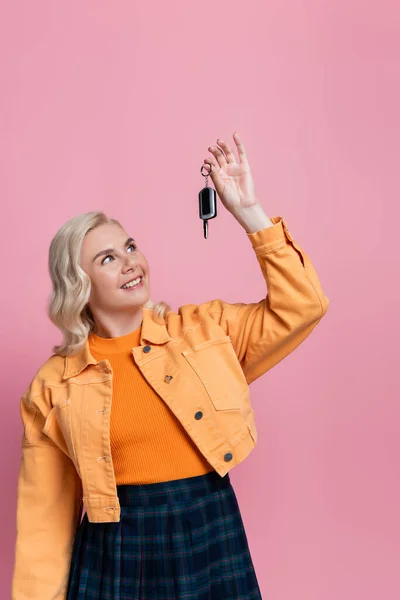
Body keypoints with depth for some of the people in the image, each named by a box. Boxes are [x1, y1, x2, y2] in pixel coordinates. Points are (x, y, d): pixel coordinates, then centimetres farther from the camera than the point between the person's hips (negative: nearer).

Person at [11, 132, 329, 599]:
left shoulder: (203, 329, 0)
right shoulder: (54, 385, -3)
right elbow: (45, 515, 2)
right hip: (112, 558, -1)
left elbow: (302, 307, -5)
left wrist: (248, 210, -9)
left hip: (214, 541, 2)